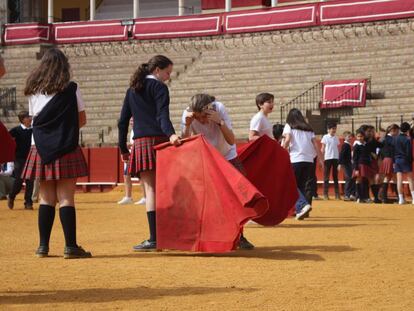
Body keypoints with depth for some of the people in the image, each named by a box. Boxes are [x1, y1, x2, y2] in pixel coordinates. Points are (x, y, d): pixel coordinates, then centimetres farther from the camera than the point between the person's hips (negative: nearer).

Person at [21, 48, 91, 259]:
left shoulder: (33, 91, 7)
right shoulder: (71, 89, -2)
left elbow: (34, 118, 12)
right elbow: (82, 120, 3)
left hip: (40, 149, 3)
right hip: (65, 149, -3)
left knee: (46, 198, 8)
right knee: (66, 198, -4)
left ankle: (43, 245, 8)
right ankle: (70, 246, -6)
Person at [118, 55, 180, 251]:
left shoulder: (132, 90, 19)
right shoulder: (159, 87, 3)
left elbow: (123, 121, 19)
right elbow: (162, 115, -15)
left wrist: (123, 148, 23)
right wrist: (171, 134, -28)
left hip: (141, 143, 3)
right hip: (159, 140, -3)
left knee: (150, 189, -3)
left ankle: (154, 238, -12)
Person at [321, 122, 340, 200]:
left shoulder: (336, 138, 11)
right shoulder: (325, 137, 0)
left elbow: (338, 148, 13)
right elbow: (323, 149, 1)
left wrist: (340, 159, 6)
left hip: (336, 158, 4)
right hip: (327, 158, -4)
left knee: (335, 176, 7)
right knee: (326, 177, 0)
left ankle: (337, 194, 8)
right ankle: (325, 194, 2)